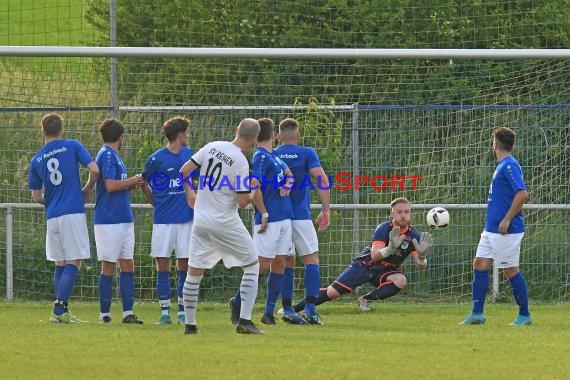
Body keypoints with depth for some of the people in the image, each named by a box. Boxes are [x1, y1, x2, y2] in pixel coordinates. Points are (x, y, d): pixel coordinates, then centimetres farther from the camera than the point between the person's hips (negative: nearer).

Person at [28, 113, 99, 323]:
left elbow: (36, 197, 13)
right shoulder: (72, 146, -1)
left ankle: (61, 311, 10)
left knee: (60, 264, 13)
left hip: (52, 217, 4)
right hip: (74, 213, -4)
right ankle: (60, 308, -14)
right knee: (73, 262, -3)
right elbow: (94, 170, -8)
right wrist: (87, 190, 10)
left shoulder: (36, 160, 9)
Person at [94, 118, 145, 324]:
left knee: (127, 265, 5)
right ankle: (104, 313, 3)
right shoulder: (107, 155, -11)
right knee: (108, 266, -3)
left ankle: (128, 312, 5)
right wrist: (133, 181, -8)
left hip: (125, 219, 9)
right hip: (109, 220, -9)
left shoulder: (114, 156, 18)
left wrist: (133, 184, 10)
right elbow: (110, 185, -20)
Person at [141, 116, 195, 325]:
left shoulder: (188, 155, 7)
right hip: (163, 219, -3)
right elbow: (144, 182, 7)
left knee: (184, 264, 2)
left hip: (186, 218, 3)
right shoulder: (156, 158, -5)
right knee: (162, 264, -2)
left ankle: (182, 311, 8)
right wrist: (157, 203, 6)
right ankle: (165, 312, 4)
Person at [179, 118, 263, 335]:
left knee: (194, 272, 12)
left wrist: (189, 193, 22)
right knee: (252, 265, 8)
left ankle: (189, 324, 12)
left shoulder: (212, 147, 1)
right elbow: (242, 201, -16)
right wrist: (253, 194, 6)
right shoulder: (241, 161, -15)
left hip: (201, 221, 5)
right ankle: (244, 321, -1)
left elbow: (183, 171, 5)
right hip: (226, 223, -5)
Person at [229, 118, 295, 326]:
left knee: (279, 263, 6)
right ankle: (237, 302, 8)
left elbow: (288, 173, 29)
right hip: (269, 220, -9)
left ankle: (269, 312, 9)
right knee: (262, 265, -7)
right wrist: (264, 214, -18)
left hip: (284, 217, 9)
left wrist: (287, 184, 6)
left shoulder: (274, 156, 15)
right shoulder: (260, 157, -11)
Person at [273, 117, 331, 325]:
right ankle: (310, 308, -10)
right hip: (301, 216, -3)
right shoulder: (307, 154, 0)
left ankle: (287, 308, 6)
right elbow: (322, 179, -11)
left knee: (286, 263, 12)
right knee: (311, 260, 2)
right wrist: (326, 210, -8)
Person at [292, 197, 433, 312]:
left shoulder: (414, 235, -10)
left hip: (385, 271, 3)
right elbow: (374, 256, -31)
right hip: (364, 265, -3)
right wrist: (391, 248, -51)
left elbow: (420, 265, -13)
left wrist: (422, 255, -38)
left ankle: (366, 299, -10)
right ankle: (295, 308, -3)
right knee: (332, 292, -14)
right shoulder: (383, 229, -19)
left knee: (400, 280, -31)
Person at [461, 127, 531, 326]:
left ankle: (524, 315, 8)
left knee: (511, 270, -2)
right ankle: (477, 313, 7)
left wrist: (506, 220, -23)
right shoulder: (502, 166, 14)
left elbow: (522, 194, -24)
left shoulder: (510, 165, -15)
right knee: (480, 264, 6)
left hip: (506, 230, -10)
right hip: (491, 229, 10)